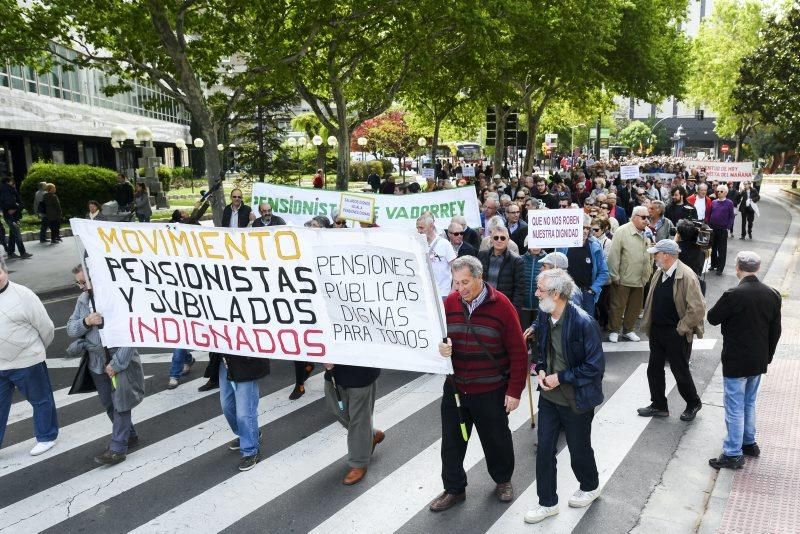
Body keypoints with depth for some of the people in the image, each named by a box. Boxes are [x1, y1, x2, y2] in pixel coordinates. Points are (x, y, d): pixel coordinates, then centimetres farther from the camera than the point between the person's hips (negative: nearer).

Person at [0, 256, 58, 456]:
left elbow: (46, 327, -8)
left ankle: (46, 437, 29)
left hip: (27, 363, -5)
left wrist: (38, 349, 7)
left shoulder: (22, 294, -14)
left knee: (41, 400, 11)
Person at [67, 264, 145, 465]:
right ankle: (128, 435, 36)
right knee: (108, 404, 18)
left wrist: (117, 363, -20)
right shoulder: (83, 299, 4)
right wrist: (86, 322, -16)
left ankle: (118, 448, 12)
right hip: (96, 362, 7)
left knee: (120, 403, 1)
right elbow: (70, 329, 7)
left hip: (121, 360, -7)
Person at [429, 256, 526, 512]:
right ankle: (454, 489, 31)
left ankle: (503, 480, 42)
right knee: (452, 440, 11)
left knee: (496, 439, 15)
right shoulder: (449, 302, -4)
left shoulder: (501, 306, -14)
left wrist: (514, 391, -9)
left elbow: (518, 352, -10)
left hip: (491, 392, -3)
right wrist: (440, 347, -17)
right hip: (454, 388, 3)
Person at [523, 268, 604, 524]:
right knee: (544, 450, 9)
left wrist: (561, 377, -20)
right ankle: (548, 503, 27)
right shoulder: (543, 315, -6)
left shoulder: (584, 323, -25)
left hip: (576, 400, -5)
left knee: (579, 449, 17)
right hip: (549, 396, 5)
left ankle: (590, 487, 46)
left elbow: (595, 366, -20)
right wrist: (540, 370, -7)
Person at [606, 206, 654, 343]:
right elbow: (614, 255, -14)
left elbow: (652, 252, 17)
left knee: (635, 306, 15)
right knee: (618, 305, 5)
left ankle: (628, 330, 30)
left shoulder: (648, 232, 7)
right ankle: (614, 331, 19)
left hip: (641, 278, 6)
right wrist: (614, 275, -13)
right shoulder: (622, 231, -13)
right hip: (624, 278, -6)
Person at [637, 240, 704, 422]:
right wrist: (649, 324, 9)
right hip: (657, 330, 7)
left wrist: (681, 328, -17)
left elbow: (697, 308, -22)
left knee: (680, 371, 8)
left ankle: (693, 404, 32)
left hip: (676, 334, -7)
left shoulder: (686, 276, -20)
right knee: (654, 369, 13)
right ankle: (658, 405, 28)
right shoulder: (659, 273, 4)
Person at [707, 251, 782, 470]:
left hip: (736, 361, -6)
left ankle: (733, 454, 10)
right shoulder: (772, 295, -2)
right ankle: (749, 443, 35)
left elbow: (712, 318, -10)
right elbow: (775, 330, 6)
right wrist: (767, 356, 16)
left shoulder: (733, 295, -23)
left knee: (734, 407, 3)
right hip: (759, 361, 6)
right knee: (749, 403, 22)